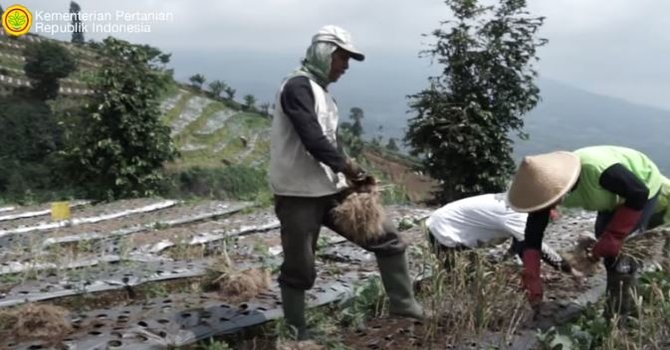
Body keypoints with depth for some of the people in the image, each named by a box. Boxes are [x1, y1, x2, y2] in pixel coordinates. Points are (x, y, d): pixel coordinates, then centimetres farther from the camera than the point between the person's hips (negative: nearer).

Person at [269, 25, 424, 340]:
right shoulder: (297, 86, -13)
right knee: (300, 271, 3)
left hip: (330, 190, 9)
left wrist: (349, 174, 2)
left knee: (387, 238, 9)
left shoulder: (322, 93, 18)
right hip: (298, 196, -9)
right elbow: (313, 140, -24)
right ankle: (297, 336, 22)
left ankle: (405, 308, 20)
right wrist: (346, 165, -12)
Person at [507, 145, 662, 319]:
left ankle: (624, 307, 5)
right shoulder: (549, 185, -25)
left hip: (644, 185, -7)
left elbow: (639, 194, -31)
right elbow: (533, 233, -22)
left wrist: (613, 236, -31)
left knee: (621, 248, -13)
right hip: (616, 193, 7)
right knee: (602, 235, 13)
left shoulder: (596, 169, -46)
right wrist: (531, 278, -27)